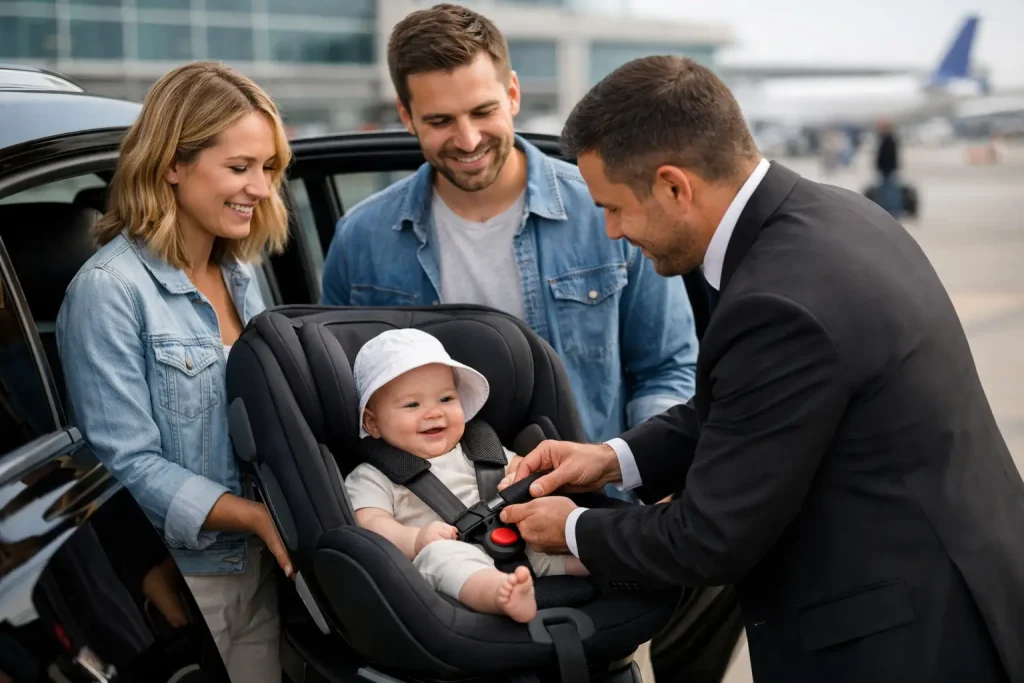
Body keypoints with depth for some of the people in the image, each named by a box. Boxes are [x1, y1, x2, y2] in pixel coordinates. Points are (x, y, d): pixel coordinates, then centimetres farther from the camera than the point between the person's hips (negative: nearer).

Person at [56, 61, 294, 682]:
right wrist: (258, 516, -22)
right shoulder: (110, 290, -15)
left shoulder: (241, 273, 9)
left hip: (258, 567, 7)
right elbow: (128, 465, -17)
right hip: (173, 582, -7)